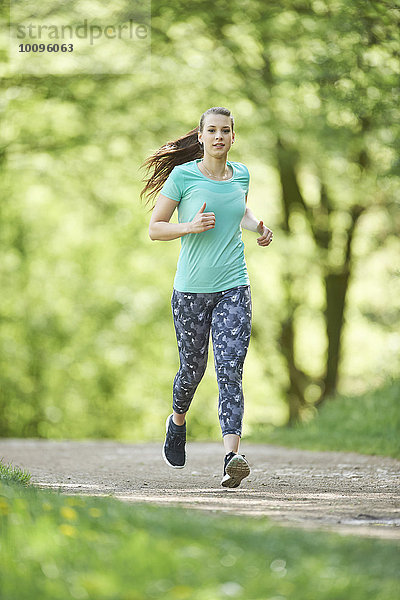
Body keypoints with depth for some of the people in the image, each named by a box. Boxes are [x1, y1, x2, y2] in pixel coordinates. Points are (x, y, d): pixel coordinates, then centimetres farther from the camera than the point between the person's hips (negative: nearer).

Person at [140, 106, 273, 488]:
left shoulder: (240, 174, 7)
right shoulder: (182, 176, -5)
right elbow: (154, 229, -1)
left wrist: (258, 228, 8)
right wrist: (191, 226, -18)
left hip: (233, 289, 2)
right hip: (191, 290, -2)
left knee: (230, 372, -11)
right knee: (192, 369, 11)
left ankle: (232, 457, -21)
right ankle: (178, 421, 44)